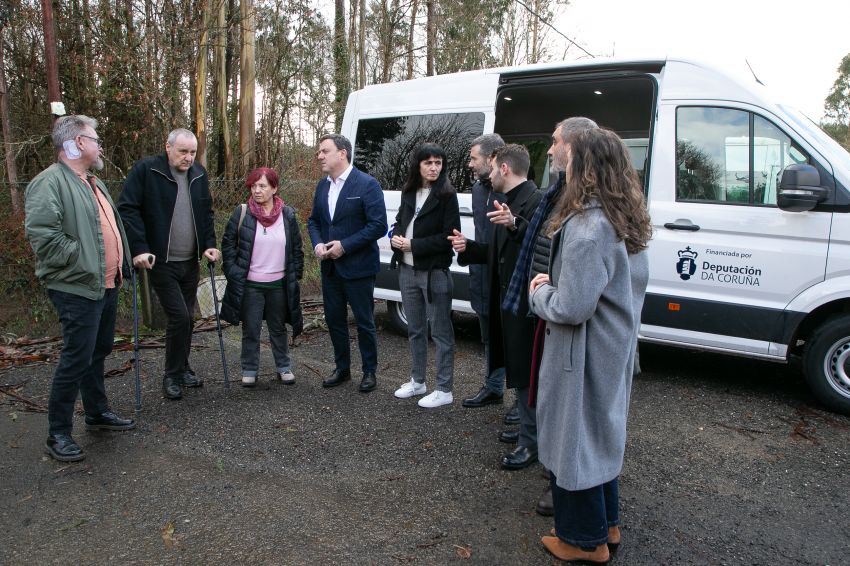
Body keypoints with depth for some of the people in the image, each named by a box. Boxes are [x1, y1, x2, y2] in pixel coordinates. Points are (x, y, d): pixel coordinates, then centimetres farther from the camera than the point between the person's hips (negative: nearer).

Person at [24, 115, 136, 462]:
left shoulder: (93, 183, 17)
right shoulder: (50, 182, -15)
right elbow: (41, 233, -26)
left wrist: (118, 264, 17)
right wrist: (80, 259, -19)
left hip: (106, 285, 10)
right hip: (78, 289, -10)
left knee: (98, 353, 19)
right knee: (76, 359, -4)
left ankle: (98, 413, 34)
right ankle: (58, 434, 9)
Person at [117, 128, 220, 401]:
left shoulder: (199, 174, 7)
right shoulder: (145, 170, -10)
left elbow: (206, 213, 15)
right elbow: (127, 209, -12)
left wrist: (209, 244, 4)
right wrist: (139, 249, -19)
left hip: (190, 262, 6)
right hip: (161, 262, -5)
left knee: (187, 317, 12)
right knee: (179, 316, -10)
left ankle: (182, 369, 29)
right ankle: (172, 375, 9)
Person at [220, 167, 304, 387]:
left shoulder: (288, 215, 1)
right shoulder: (242, 213, -4)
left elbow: (297, 248, 8)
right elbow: (228, 244, 1)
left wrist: (295, 274, 4)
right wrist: (233, 273, -5)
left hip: (279, 284, 1)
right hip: (250, 285, -1)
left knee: (278, 328, 14)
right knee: (251, 330, 7)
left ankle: (284, 367, 27)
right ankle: (249, 370, 21)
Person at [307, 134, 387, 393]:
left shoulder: (367, 184, -13)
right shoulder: (322, 185, 9)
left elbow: (378, 225, -17)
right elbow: (314, 220, 17)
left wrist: (345, 245, -19)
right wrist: (317, 244, -4)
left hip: (357, 267, -7)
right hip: (330, 267, 7)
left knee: (364, 322, 5)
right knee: (334, 319, 15)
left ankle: (369, 371, 21)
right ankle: (342, 368, 31)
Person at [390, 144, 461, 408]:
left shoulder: (447, 195, -10)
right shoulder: (409, 193, 8)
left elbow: (449, 236, -15)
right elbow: (399, 222, 18)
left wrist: (413, 245, -16)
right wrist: (396, 238, -5)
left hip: (435, 273, -6)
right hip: (407, 271, 7)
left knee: (440, 332, 2)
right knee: (415, 329, 17)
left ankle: (444, 390, 11)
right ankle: (417, 381, 31)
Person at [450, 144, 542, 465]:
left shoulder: (535, 201, -16)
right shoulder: (509, 201, 15)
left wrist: (515, 224, -46)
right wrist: (468, 248, 12)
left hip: (525, 302, -10)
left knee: (525, 372, 0)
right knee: (518, 368, 19)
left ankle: (531, 442, 14)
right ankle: (529, 428, 35)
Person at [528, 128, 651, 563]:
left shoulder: (587, 227, -27)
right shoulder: (626, 221, 4)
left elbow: (570, 308, -28)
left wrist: (540, 293, -8)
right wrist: (556, 282, 6)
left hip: (584, 356, -9)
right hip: (615, 349, 9)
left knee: (574, 438, 8)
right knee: (600, 433, 23)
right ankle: (606, 523, 41)